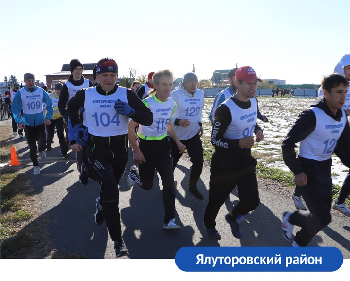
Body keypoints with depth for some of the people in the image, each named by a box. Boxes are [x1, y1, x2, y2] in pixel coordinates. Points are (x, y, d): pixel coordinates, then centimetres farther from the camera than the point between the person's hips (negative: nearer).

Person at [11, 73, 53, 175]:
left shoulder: (41, 91, -5)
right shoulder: (20, 93, -9)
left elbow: (49, 105, -1)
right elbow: (15, 108, -7)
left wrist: (48, 117, -14)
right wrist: (19, 121, -21)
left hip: (40, 122, 1)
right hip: (28, 124, 0)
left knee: (42, 144, -5)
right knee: (32, 147, 5)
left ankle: (41, 151, 34)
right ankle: (36, 165, 24)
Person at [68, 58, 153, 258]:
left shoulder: (127, 94, -6)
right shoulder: (85, 94, -2)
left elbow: (148, 119, -9)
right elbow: (72, 107, 21)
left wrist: (130, 111, -25)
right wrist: (77, 126, 9)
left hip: (119, 149, 2)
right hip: (95, 149, -2)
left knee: (110, 188, 23)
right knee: (111, 191, -17)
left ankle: (101, 207, 60)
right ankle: (118, 240, -3)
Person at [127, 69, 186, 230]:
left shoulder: (172, 104, 0)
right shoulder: (146, 104, -19)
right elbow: (131, 128, -15)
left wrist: (177, 142, 9)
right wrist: (136, 151, -18)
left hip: (163, 144, 5)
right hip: (147, 145, -4)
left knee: (169, 182, -5)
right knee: (147, 185, 9)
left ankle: (169, 220, 5)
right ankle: (134, 173, 44)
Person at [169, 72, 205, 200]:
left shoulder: (200, 93, 3)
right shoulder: (175, 95, -17)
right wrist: (177, 121, -30)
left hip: (194, 134, 5)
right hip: (176, 135, -4)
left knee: (198, 161, -1)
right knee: (172, 162, 11)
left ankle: (192, 187, 21)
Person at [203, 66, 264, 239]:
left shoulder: (254, 101, 0)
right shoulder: (226, 109, -24)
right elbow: (215, 140, -20)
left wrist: (258, 130, -2)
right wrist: (239, 143, -30)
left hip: (246, 161, 6)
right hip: (225, 164, -6)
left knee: (252, 201, 7)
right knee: (217, 199, 13)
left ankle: (232, 217, 40)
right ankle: (209, 225, 45)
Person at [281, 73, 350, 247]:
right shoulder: (312, 115, -22)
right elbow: (288, 144, -19)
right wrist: (297, 171, -19)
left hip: (325, 169, 8)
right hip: (308, 170, -8)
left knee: (321, 216, 16)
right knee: (323, 218, -7)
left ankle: (299, 244, 38)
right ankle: (290, 218, 22)